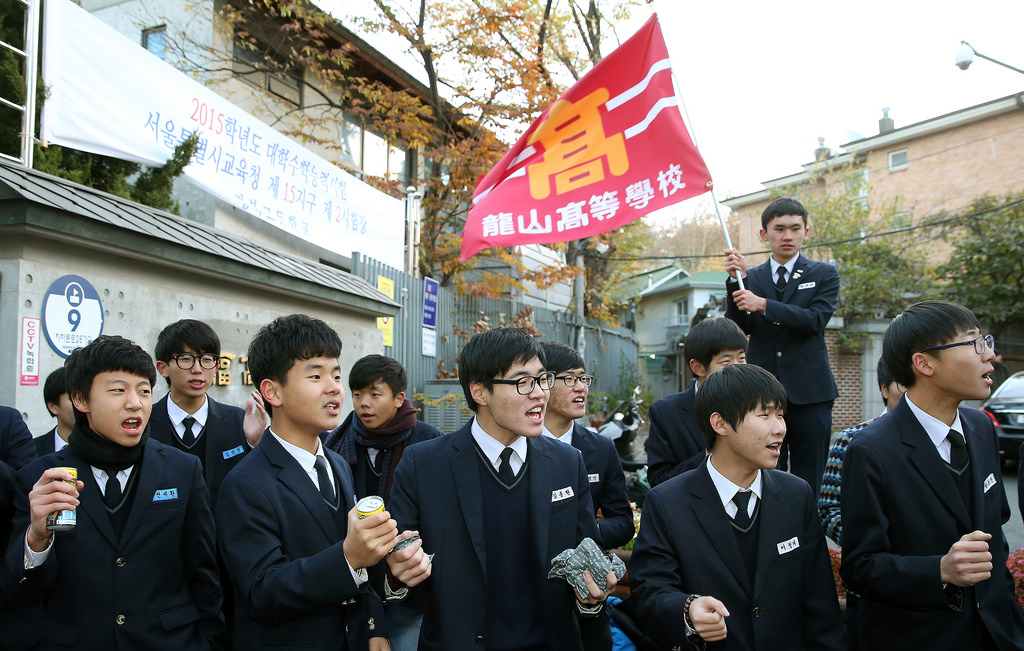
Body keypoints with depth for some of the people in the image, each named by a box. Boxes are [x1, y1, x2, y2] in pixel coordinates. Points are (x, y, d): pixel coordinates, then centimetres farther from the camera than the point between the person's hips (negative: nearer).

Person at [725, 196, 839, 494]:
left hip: (809, 391, -1)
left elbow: (816, 319, -10)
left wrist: (763, 304, -17)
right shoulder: (750, 278, 11)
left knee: (809, 480, 2)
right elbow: (739, 327, -1)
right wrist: (736, 279, -11)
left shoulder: (823, 274, 8)